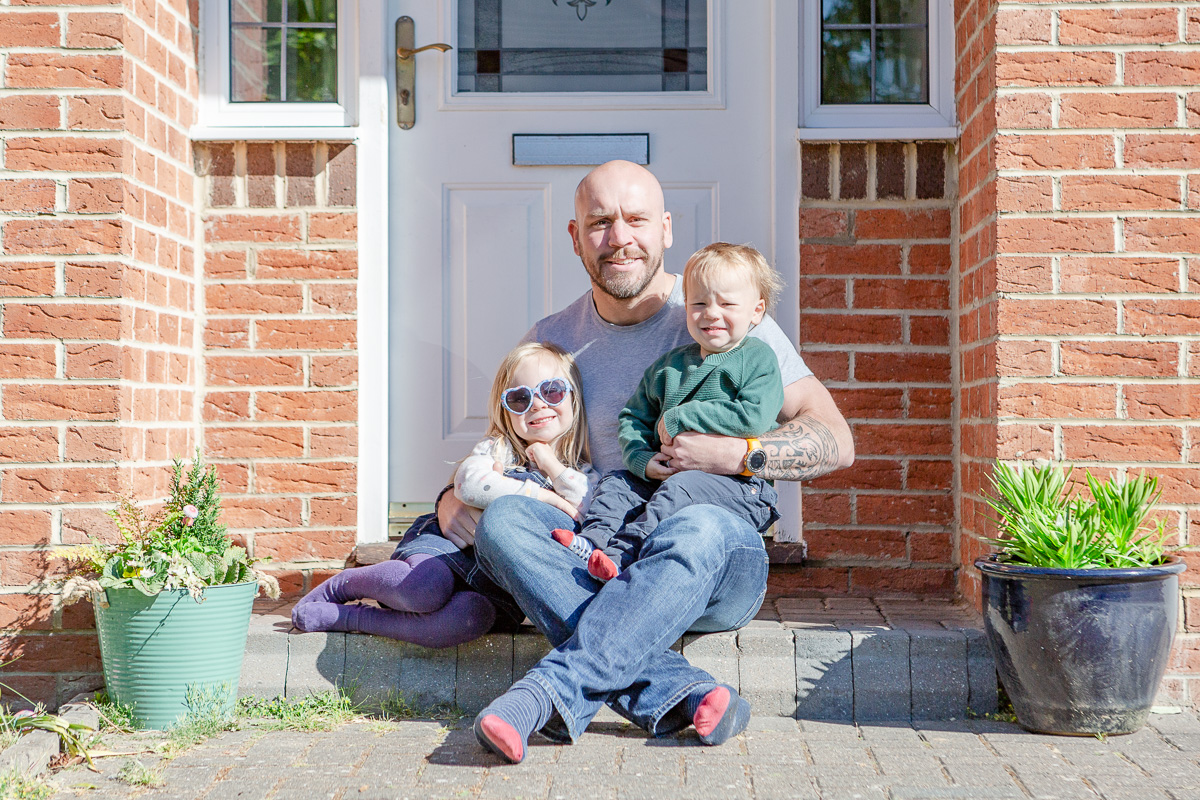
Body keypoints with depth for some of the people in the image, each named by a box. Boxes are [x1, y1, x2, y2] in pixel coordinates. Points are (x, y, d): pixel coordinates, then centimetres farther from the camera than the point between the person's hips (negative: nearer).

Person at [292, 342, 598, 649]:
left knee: (474, 615, -35)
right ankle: (341, 585, -5)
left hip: (496, 589, 1)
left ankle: (350, 617, -22)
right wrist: (541, 495, -16)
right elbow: (470, 483, -18)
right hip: (449, 544, -1)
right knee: (429, 587, -37)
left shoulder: (582, 474, 10)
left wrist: (551, 465, -7)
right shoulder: (498, 449, 4)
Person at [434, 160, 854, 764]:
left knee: (699, 530, -37)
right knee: (503, 518, -27)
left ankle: (549, 694, -39)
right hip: (595, 561, 3)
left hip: (721, 575, -3)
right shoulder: (553, 340, 12)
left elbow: (835, 441, 0)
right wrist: (454, 496, -1)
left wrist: (735, 454, -16)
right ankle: (673, 691, -38)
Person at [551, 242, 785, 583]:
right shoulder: (670, 365, 16)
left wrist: (681, 418, -15)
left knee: (679, 490, -31)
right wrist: (643, 460, -4)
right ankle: (591, 541, -25)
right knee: (616, 482, -5)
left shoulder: (758, 359, -2)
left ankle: (620, 555, -41)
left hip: (739, 486, -7)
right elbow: (634, 417, 18)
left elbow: (754, 416, -19)